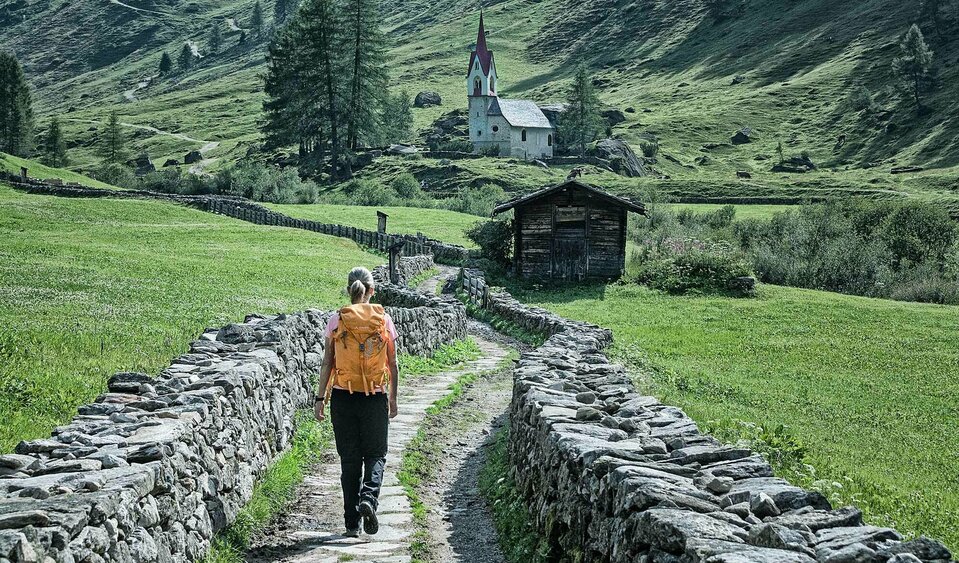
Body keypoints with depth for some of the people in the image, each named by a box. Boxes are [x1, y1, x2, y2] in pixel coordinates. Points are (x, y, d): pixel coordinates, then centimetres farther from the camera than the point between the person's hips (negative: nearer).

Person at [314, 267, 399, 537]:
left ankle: (352, 522, 13)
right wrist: (393, 398, 13)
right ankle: (368, 498, -14)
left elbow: (327, 363, -2)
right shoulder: (384, 320, -1)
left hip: (343, 398, 1)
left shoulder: (336, 321, -3)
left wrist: (320, 398, 5)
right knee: (376, 454, 13)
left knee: (349, 459, 10)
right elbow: (393, 365, 2)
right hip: (376, 398, 0)